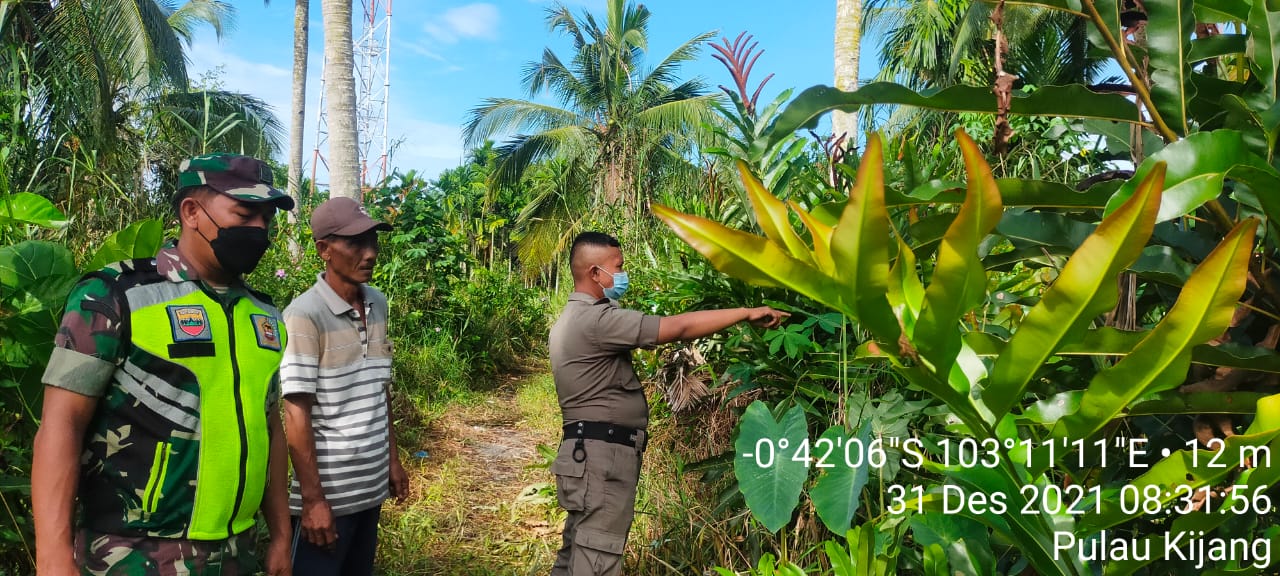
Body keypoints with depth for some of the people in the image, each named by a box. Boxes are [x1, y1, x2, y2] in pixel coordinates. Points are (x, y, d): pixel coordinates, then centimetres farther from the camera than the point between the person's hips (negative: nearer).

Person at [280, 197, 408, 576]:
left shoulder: (378, 304, 5)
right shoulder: (305, 315, -16)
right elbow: (296, 413, -16)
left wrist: (392, 458, 13)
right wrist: (313, 499, -16)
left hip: (371, 485, 7)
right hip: (327, 491, -6)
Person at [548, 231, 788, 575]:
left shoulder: (575, 318, 17)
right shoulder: (595, 319, -18)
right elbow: (679, 328, -21)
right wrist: (746, 313, -15)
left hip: (593, 452, 11)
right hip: (602, 454, -11)